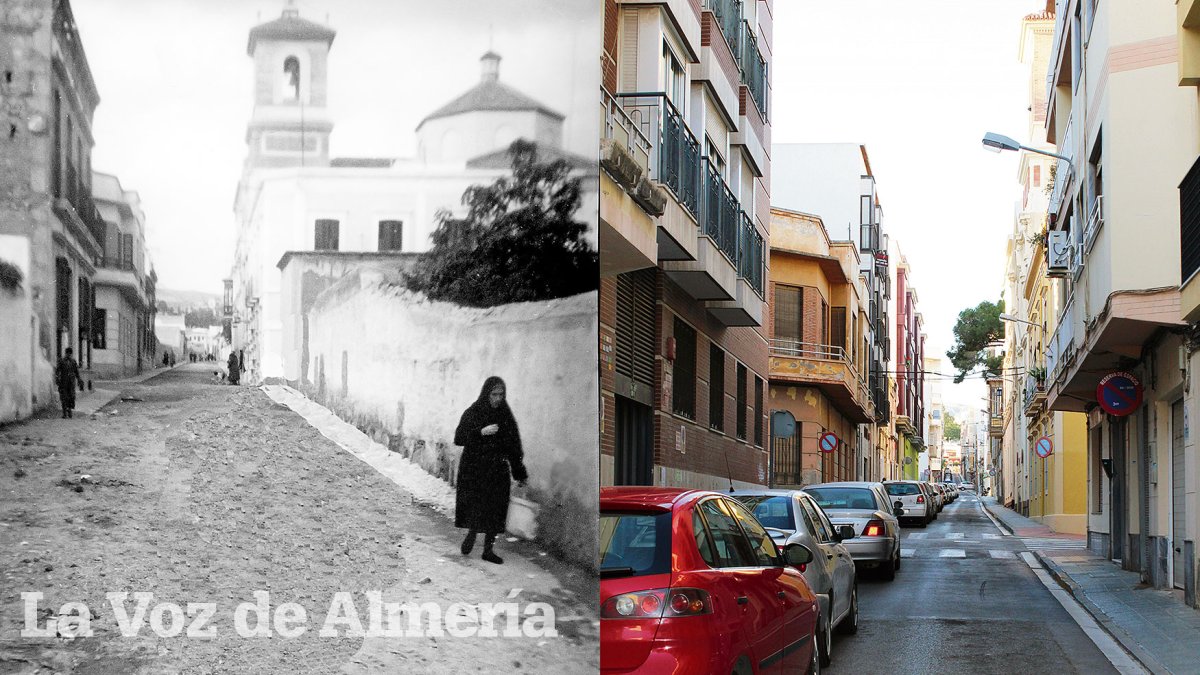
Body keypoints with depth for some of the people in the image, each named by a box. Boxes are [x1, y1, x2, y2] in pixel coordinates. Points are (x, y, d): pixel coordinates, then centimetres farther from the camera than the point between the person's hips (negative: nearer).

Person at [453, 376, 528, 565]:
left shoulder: (505, 416, 5)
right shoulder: (472, 413, -3)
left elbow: (514, 446, 6)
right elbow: (458, 438, -9)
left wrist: (520, 474, 4)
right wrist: (481, 432, -23)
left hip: (498, 471, 2)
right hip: (474, 469, -2)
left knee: (495, 509, -1)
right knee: (474, 506, -5)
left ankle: (489, 548, 8)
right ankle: (472, 533, 24)